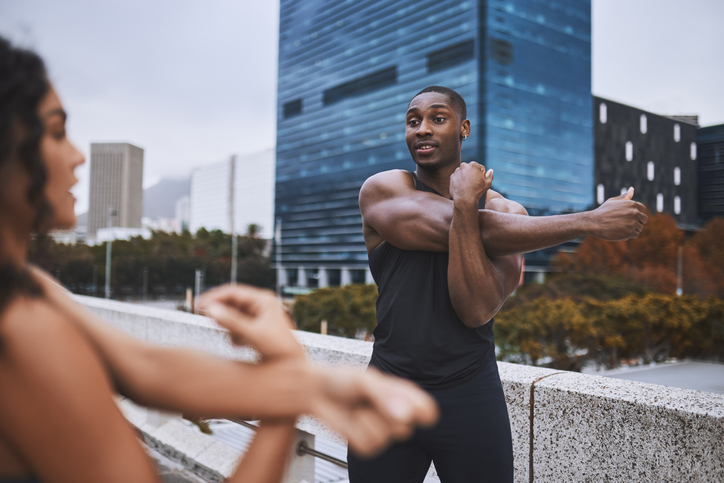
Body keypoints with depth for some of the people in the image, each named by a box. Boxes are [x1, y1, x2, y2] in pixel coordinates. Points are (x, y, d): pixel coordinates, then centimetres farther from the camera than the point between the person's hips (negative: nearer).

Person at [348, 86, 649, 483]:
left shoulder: (505, 211, -1)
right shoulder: (381, 191, -5)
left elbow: (477, 310, -15)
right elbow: (482, 233, -18)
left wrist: (464, 206, -21)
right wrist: (590, 222, -16)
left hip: (470, 395, 0)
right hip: (389, 390, 0)